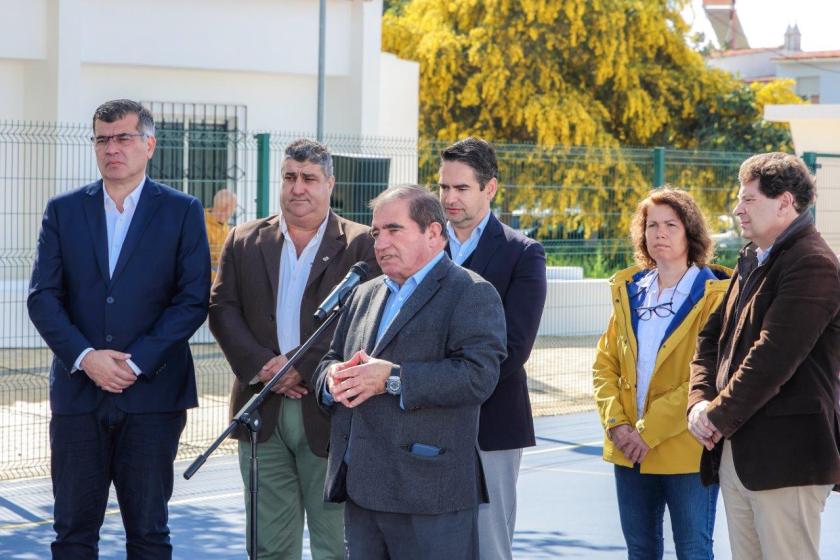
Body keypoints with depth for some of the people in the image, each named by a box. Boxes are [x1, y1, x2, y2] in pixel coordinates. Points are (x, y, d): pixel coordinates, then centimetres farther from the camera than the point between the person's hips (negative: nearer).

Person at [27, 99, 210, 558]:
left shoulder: (182, 212, 3)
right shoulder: (64, 211, 9)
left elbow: (193, 300, -3)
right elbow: (42, 297, 3)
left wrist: (137, 363, -12)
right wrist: (85, 357, -12)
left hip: (152, 395, -2)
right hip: (77, 392, 2)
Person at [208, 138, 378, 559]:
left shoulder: (361, 245, 0)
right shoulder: (244, 241, 11)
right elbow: (223, 310, 4)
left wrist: (304, 367, -16)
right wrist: (261, 365, -11)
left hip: (329, 412, -3)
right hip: (263, 413, 3)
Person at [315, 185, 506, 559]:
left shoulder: (471, 294, -5)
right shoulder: (365, 295, 20)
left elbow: (478, 376, -18)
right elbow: (331, 359, 25)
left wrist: (392, 378, -20)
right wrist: (334, 377, 0)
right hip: (361, 488, 7)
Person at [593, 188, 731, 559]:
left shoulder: (713, 294, -8)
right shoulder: (628, 291, 10)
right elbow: (605, 363, 10)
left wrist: (650, 431, -17)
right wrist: (616, 423, -6)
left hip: (686, 450, -5)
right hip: (629, 449, 5)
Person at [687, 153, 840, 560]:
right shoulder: (751, 260, 17)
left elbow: (773, 356, -21)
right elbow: (712, 337, 17)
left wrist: (719, 416, -13)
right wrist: (700, 403, 0)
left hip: (785, 454, -9)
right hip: (735, 450, 9)